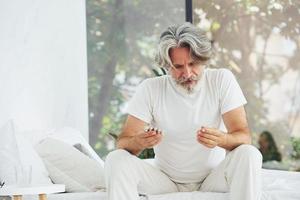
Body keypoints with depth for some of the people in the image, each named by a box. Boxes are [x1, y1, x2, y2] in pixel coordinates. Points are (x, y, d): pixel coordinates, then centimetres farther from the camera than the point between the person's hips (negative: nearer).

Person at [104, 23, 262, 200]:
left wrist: (221, 140, -38)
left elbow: (244, 137, -14)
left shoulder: (222, 79, -8)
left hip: (213, 178, 0)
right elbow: (123, 143, -11)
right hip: (166, 180, 1)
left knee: (249, 154, -28)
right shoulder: (150, 89, -8)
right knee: (116, 159, -23)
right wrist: (139, 142, -37)